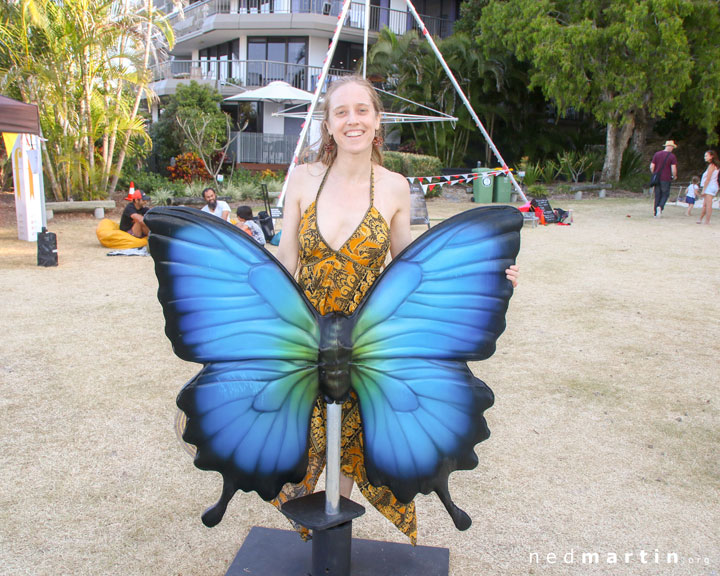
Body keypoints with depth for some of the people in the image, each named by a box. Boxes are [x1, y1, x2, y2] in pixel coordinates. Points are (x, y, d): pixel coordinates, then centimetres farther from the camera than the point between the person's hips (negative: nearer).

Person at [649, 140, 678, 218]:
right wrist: (674, 176, 5)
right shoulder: (672, 156, -6)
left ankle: (656, 213, 9)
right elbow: (673, 169, -12)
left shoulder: (657, 154, 6)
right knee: (665, 195, 8)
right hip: (666, 179, -4)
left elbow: (652, 167, 3)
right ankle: (660, 207, -18)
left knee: (657, 195, 10)